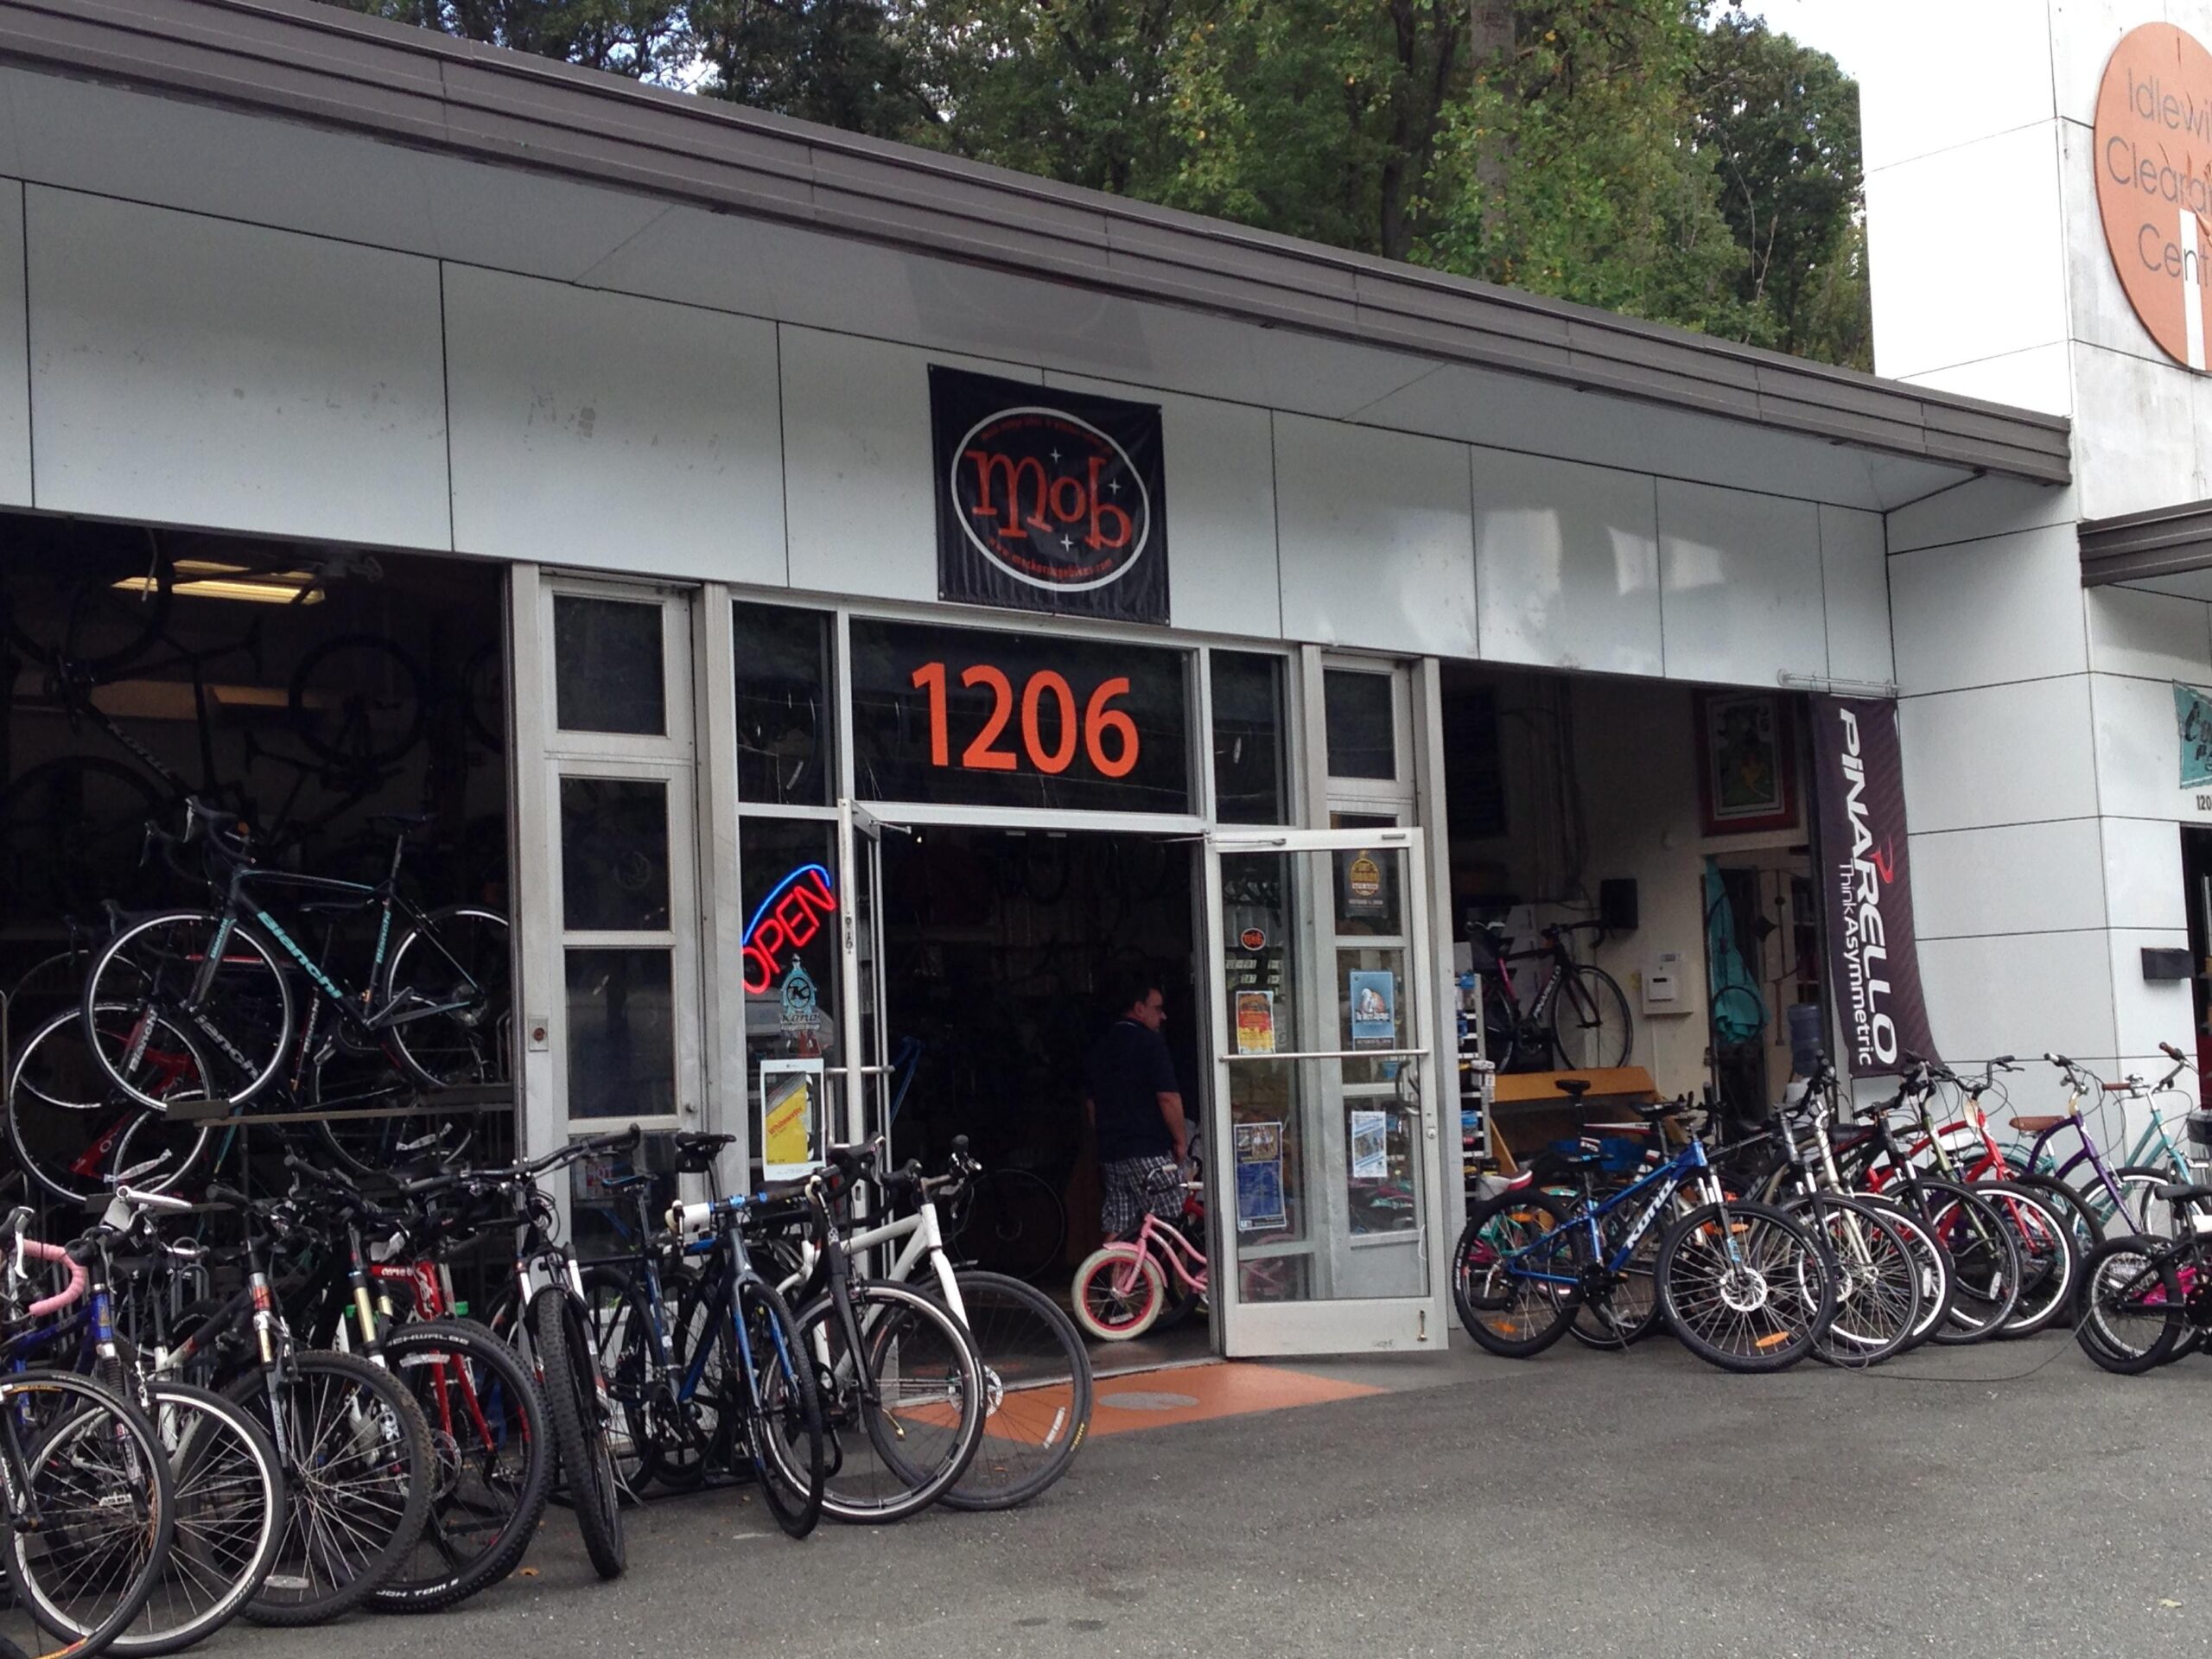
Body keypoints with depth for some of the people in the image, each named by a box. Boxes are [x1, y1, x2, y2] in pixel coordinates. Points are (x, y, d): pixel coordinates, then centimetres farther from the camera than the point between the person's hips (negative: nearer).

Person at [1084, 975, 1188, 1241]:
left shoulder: (1099, 1047, 15)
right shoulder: (1150, 1042, -9)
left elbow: (1090, 1105, 20)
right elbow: (1168, 1097, -15)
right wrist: (1181, 1140, -5)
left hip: (1110, 1153, 8)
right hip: (1150, 1153, -8)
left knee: (1115, 1236, 7)